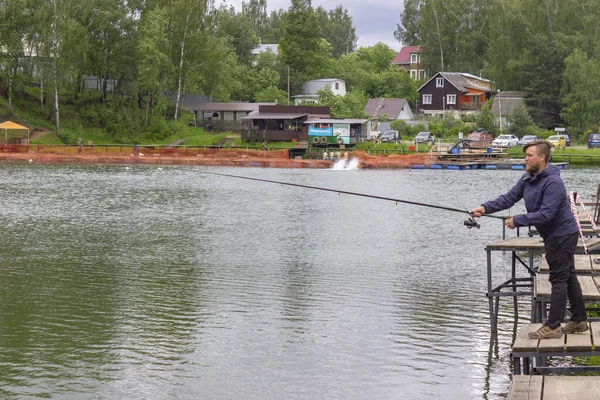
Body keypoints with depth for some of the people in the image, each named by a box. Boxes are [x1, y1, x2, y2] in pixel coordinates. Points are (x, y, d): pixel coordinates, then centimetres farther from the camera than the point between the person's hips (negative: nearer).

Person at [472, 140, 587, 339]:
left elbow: (545, 214, -30)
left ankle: (552, 327, -3)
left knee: (559, 279, -6)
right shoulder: (528, 178, 3)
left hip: (562, 235, -10)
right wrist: (485, 208, -13)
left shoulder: (553, 182, -25)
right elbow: (509, 197, 0)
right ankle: (579, 321, 25)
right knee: (568, 278, 16)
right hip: (553, 235, 10)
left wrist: (517, 221, -25)